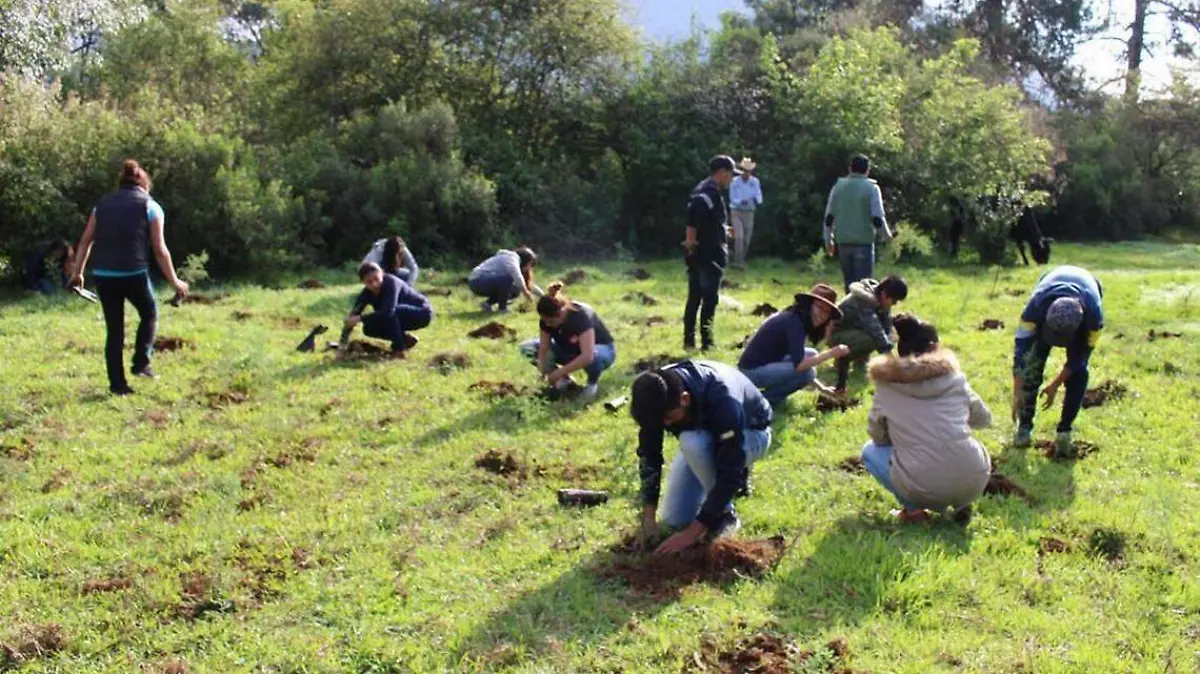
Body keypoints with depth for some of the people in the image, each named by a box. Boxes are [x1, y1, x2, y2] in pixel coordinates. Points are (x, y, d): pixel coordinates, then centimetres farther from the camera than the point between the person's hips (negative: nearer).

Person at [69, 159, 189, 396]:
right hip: (134, 274, -4)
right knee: (149, 315, 22)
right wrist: (174, 281, 3)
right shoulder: (150, 206, 3)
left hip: (103, 276, 4)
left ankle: (117, 383, 12)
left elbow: (85, 241, 10)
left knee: (114, 329, 12)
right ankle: (141, 363, 10)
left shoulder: (103, 204, 14)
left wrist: (77, 272, 16)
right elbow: (160, 250, -2)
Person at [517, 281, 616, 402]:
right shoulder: (547, 320, -18)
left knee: (593, 357, -45)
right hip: (571, 350, 5)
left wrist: (559, 373, -42)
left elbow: (587, 356, -45)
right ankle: (564, 380, 1)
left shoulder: (581, 315, -36)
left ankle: (593, 383, -10)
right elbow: (543, 350, -16)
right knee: (528, 348, -14)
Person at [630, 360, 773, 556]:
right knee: (674, 519, -7)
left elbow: (730, 473, -39)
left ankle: (725, 515, -15)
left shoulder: (722, 400, -42)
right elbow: (648, 454, -16)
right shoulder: (658, 396, -27)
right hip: (702, 439, 5)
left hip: (750, 433, -5)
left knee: (692, 443, -37)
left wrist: (692, 532, -38)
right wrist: (648, 517, -22)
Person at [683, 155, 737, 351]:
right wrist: (691, 240, -27)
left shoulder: (703, 189, 16)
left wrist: (722, 230, 32)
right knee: (710, 298, -4)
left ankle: (689, 341, 17)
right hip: (709, 254, -10)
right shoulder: (712, 192, -15)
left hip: (698, 253, 10)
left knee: (694, 298, 12)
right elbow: (695, 209, -32)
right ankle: (706, 343, -2)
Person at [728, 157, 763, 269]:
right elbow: (732, 198, -8)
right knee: (739, 237, -17)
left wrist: (756, 200, -33)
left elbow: (759, 196, -8)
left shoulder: (755, 182, -3)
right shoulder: (734, 182, -8)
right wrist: (741, 202, -29)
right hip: (736, 212, -3)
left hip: (749, 213, 3)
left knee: (747, 239, 8)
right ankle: (738, 261, -16)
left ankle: (741, 260, 25)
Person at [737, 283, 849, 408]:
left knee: (810, 355, 14)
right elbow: (799, 365, -28)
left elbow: (798, 361, 17)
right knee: (806, 372, -22)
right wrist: (831, 353, -23)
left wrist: (821, 387, 15)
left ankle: (771, 395, 12)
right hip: (753, 370, -10)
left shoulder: (797, 318, 9)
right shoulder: (794, 322, -20)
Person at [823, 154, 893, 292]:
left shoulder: (838, 186, 7)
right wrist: (886, 234, 7)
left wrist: (828, 239, 16)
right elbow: (877, 217, -9)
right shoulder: (871, 187, -5)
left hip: (843, 241, 4)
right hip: (864, 241, -4)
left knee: (849, 284, 13)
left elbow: (829, 216, 8)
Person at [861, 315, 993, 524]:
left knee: (870, 451, 24)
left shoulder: (887, 386, 3)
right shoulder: (953, 376, 7)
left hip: (921, 489, -3)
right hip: (972, 483, 3)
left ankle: (913, 508, 8)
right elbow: (984, 420, 22)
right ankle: (961, 504, 14)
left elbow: (878, 437, 13)